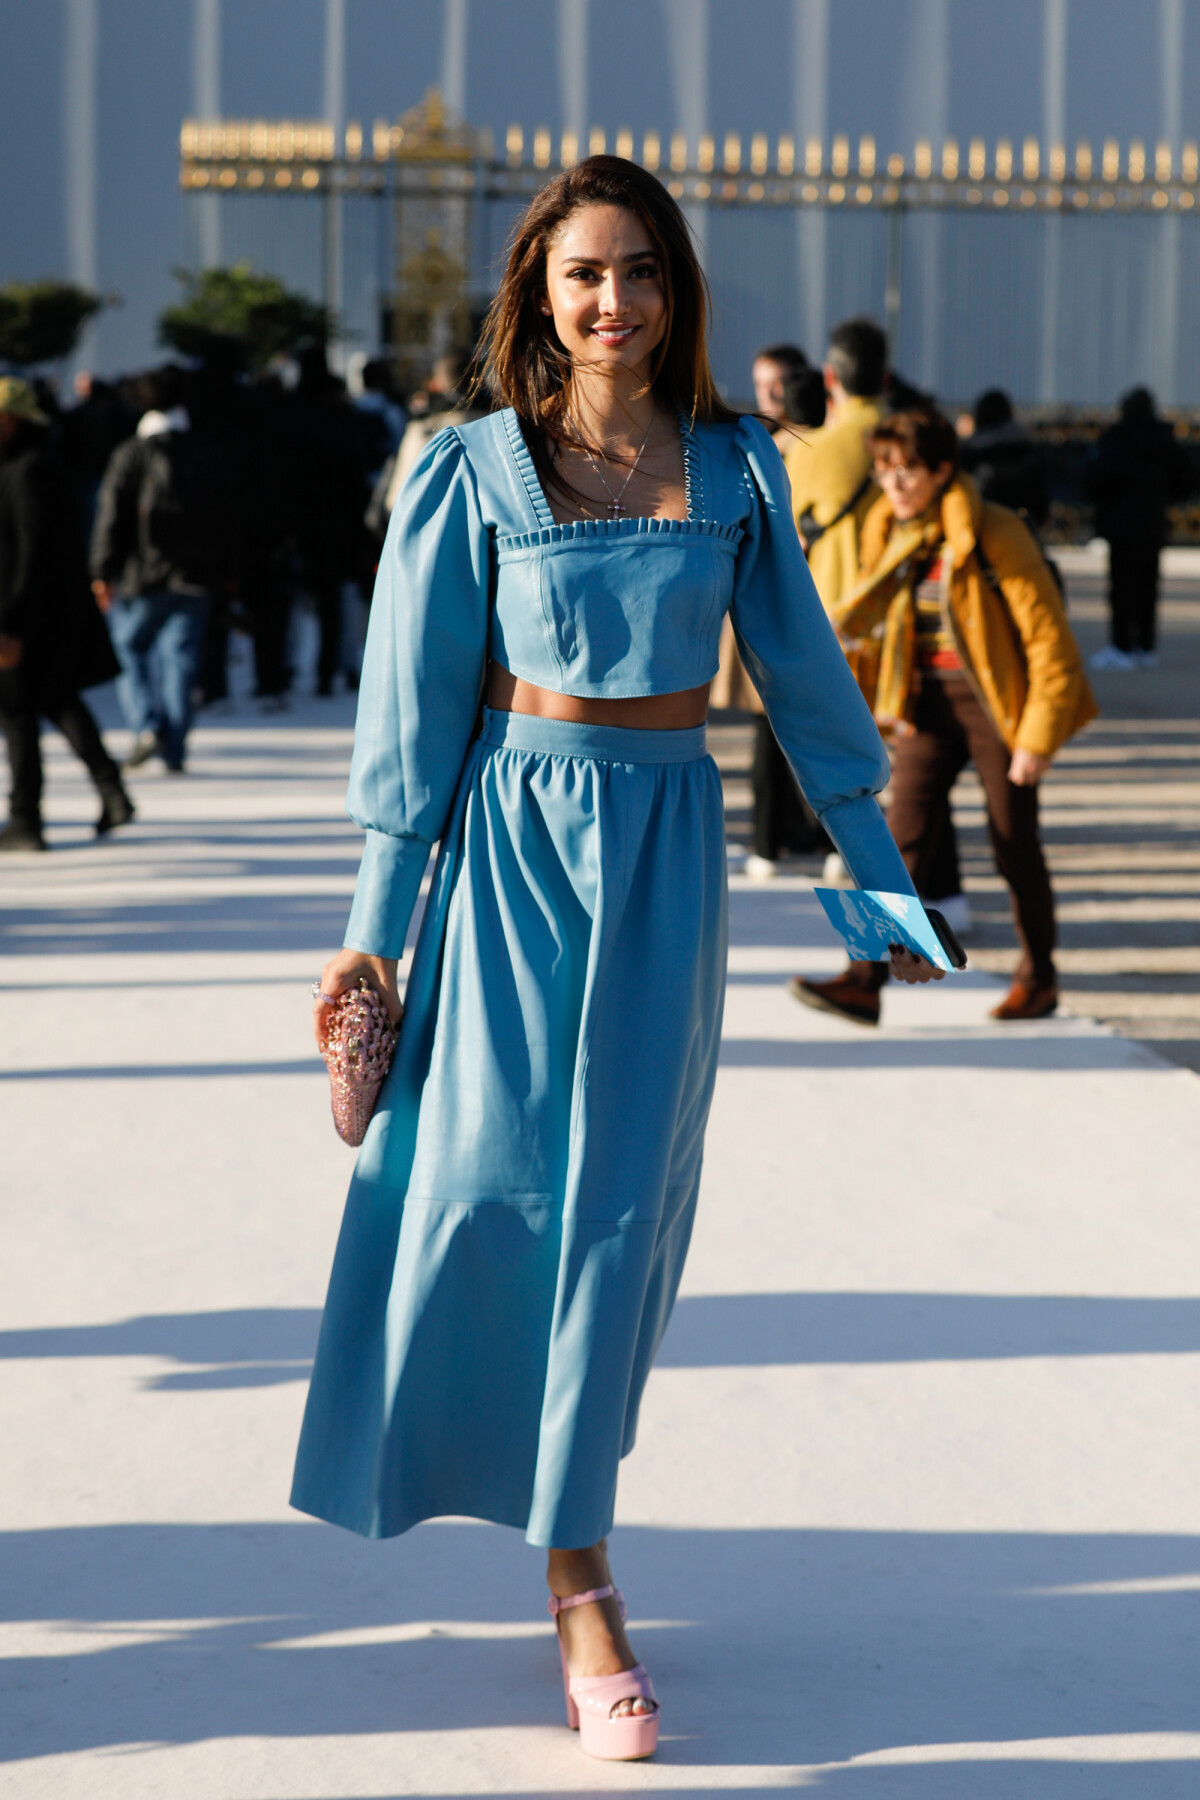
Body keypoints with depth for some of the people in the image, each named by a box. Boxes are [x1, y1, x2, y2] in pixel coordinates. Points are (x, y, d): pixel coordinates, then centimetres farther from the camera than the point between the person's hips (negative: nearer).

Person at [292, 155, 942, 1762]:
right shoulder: (475, 471, -3)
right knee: (498, 1174, -5)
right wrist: (375, 926, -1)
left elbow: (801, 671, 11)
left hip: (671, 845, 2)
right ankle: (583, 1584, 2)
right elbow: (416, 706, -1)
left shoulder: (736, 468, 4)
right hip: (518, 841, -2)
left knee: (624, 1195, 3)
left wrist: (879, 867, 12)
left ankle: (568, 1553, 16)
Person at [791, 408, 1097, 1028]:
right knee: (904, 837, -7)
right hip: (928, 704, 5)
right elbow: (871, 617, 16)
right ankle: (864, 982, -13)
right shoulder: (891, 536, 2)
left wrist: (1038, 736, -15)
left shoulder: (994, 537, -15)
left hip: (996, 702, -5)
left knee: (1014, 847, 5)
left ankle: (1038, 977, 24)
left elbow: (1048, 639, -13)